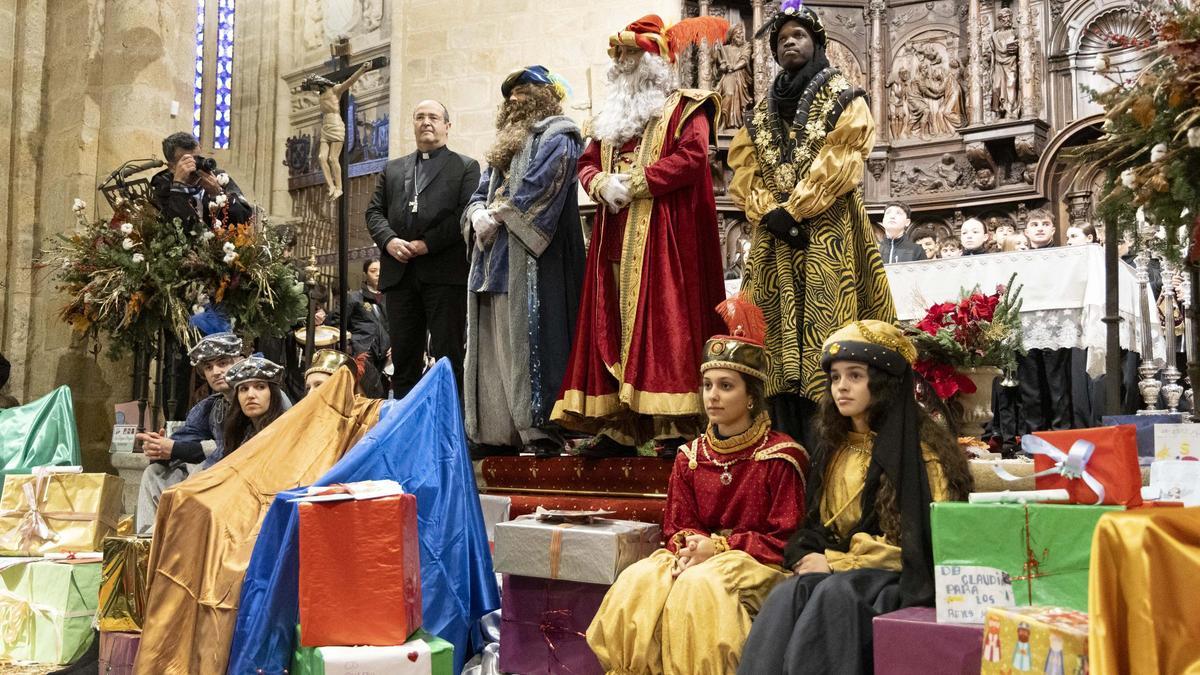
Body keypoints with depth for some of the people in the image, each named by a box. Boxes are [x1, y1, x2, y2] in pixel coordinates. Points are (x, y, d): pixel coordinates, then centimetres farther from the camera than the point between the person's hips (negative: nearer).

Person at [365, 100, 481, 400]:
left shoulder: (466, 167, 10)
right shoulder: (392, 169, 23)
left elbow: (466, 214, -4)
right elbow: (374, 212, 15)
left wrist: (427, 243, -13)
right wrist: (389, 240, -6)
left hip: (445, 272, -4)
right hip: (399, 273, 4)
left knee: (448, 357, -5)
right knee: (403, 357, 5)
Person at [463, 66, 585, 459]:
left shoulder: (556, 135, 2)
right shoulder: (507, 141, 27)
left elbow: (538, 185, -13)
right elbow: (483, 191, 21)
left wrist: (498, 214, -12)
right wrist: (478, 214, -1)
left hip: (530, 255, -8)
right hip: (496, 256, 8)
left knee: (526, 337, -13)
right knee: (496, 345, 4)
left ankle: (538, 427, -11)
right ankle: (498, 430, 7)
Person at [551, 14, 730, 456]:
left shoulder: (684, 107, 4)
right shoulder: (610, 116, 24)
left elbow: (692, 156, -12)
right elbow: (586, 164, 19)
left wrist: (634, 183, -13)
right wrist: (602, 184, -4)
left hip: (663, 234, -6)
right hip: (616, 237, 7)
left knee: (663, 325, -11)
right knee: (613, 328, 2)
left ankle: (674, 426, -9)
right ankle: (619, 426, 5)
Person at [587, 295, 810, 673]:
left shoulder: (780, 457, -5)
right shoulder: (690, 457, 11)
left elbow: (784, 539, -7)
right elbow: (677, 528, 11)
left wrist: (718, 546, -16)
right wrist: (688, 546, -13)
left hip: (756, 560, -4)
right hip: (698, 555, 5)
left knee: (700, 585, -34)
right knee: (637, 581, -24)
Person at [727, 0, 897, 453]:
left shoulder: (843, 99, 5)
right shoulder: (762, 111, 19)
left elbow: (838, 162, -8)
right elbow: (743, 168, 9)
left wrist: (793, 210, -14)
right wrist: (770, 213, -8)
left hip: (828, 233, -4)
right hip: (775, 235, 5)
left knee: (824, 328, -10)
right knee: (779, 331, 0)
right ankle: (789, 442, 3)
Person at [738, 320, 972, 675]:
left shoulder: (924, 449, -5)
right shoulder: (833, 448, 15)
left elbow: (926, 540, -11)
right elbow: (817, 525, 18)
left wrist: (836, 563, -13)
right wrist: (812, 558, -6)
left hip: (906, 580, -5)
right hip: (839, 573, 5)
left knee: (834, 595, -35)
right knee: (789, 593, -27)